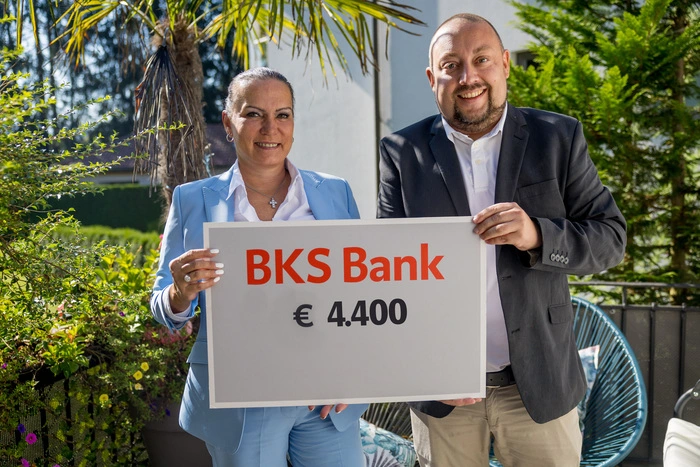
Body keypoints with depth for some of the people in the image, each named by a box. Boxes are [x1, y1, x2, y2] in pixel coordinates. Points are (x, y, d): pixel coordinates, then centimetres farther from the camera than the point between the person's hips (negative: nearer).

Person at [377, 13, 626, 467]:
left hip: (540, 383, 0)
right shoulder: (402, 152, -2)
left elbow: (611, 237, -3)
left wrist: (537, 235, -23)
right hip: (441, 388, 0)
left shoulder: (558, 138, -2)